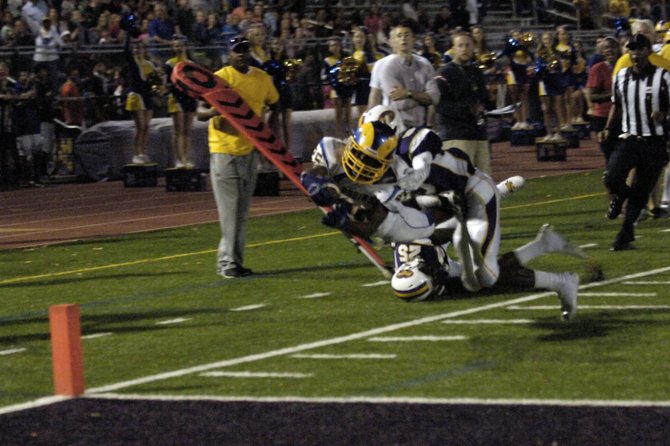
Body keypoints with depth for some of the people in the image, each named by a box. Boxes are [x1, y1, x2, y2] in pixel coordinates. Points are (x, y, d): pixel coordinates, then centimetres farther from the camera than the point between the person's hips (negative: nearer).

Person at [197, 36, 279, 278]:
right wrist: (214, 110, -37)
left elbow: (274, 106, 23)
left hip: (250, 150, 6)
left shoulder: (263, 78, 6)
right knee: (229, 211, -8)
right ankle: (228, 261, -4)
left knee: (242, 212, 11)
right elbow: (200, 112, -14)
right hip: (224, 151, -6)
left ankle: (234, 260, 18)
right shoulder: (220, 77, -10)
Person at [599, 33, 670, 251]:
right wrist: (608, 130, 8)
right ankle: (621, 194, 19)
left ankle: (626, 233, 17)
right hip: (629, 139, 3)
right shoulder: (621, 77, 7)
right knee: (612, 180, -17)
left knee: (642, 190, 2)